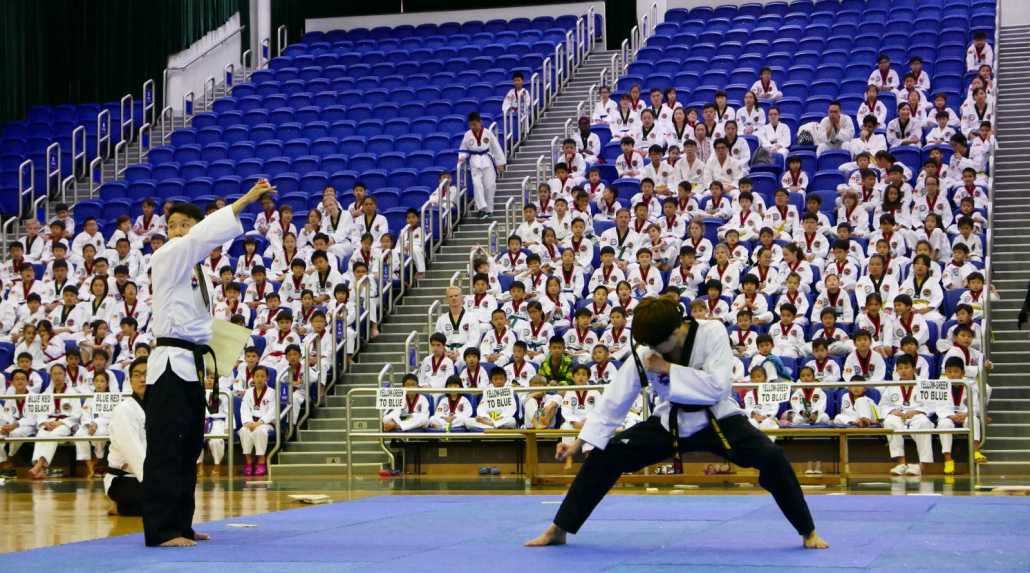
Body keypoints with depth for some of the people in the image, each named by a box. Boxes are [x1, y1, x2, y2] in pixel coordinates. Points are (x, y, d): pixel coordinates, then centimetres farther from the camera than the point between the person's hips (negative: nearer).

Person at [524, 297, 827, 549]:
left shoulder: (712, 334, -22)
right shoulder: (645, 355, -14)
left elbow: (717, 387, -28)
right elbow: (614, 400, -8)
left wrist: (669, 369, -28)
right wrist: (578, 442, -12)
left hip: (716, 419, -3)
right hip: (671, 422, 3)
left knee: (771, 457, -25)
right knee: (605, 457, -7)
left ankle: (808, 532, -5)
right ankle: (558, 530, 6)